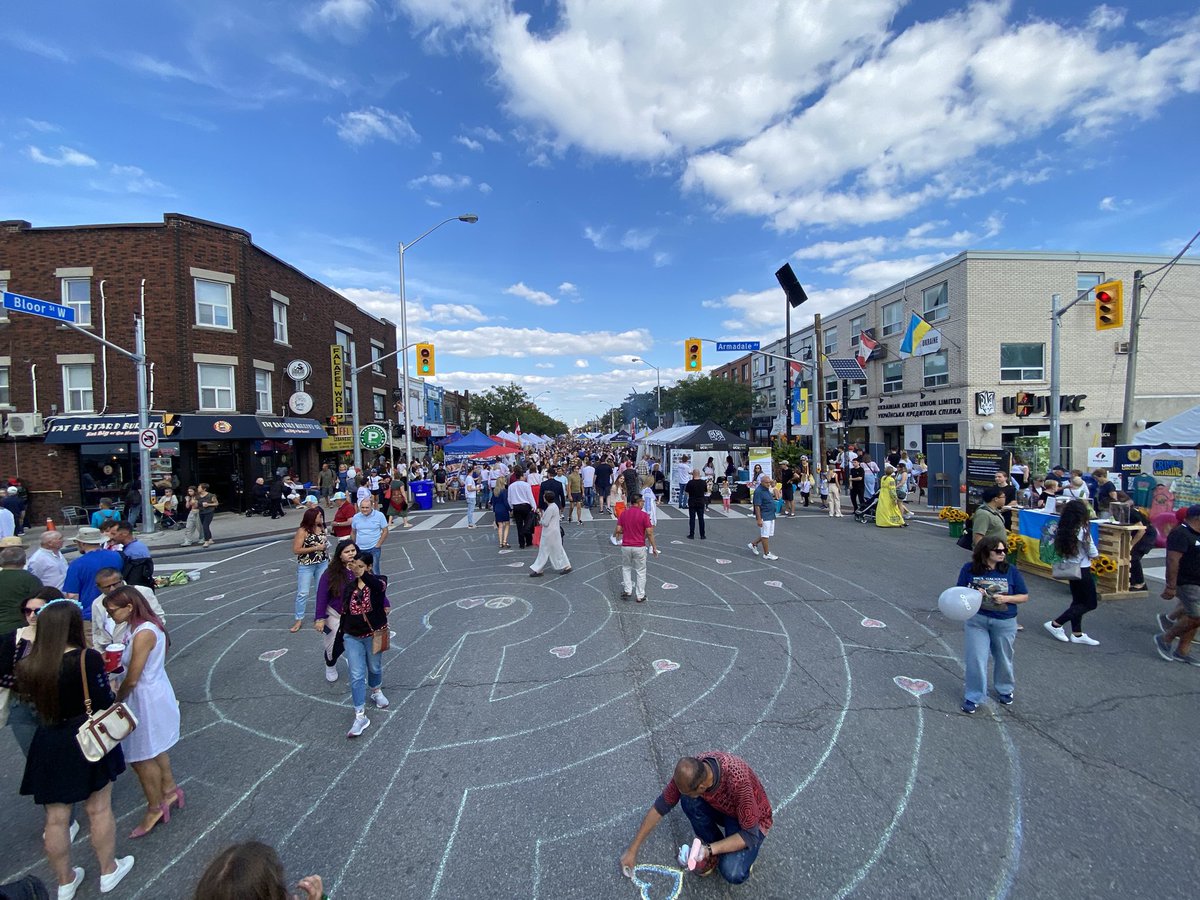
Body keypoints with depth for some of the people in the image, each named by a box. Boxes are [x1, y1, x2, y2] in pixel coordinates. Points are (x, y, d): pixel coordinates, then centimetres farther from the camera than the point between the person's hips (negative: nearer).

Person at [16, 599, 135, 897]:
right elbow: (105, 704, -17)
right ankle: (108, 871, 33)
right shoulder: (88, 658, -22)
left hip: (49, 747, 3)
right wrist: (110, 689, 2)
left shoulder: (27, 666, -9)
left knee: (56, 819, 18)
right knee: (99, 810, 16)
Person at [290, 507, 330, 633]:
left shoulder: (321, 528, 4)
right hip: (305, 566, -5)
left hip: (322, 564, 5)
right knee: (303, 593, 0)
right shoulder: (302, 531, -15)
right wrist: (316, 548, -20)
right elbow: (296, 550, -19)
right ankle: (299, 620, 11)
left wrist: (325, 546, 5)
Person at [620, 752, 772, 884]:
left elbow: (750, 835, -29)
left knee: (732, 873, -29)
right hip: (721, 808, 5)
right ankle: (714, 852, 0)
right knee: (688, 800, -25)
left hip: (752, 820, -5)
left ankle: (749, 850, 4)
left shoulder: (738, 781, -41)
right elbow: (660, 807, -15)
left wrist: (709, 849, -36)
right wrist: (633, 850, -12)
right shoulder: (690, 770, -25)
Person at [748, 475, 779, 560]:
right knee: (765, 535, -1)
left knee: (770, 534, 15)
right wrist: (759, 519, -24)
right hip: (764, 517, -10)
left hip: (771, 516, 10)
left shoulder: (767, 489, 11)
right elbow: (757, 506, -22)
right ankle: (766, 554, 8)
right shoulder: (758, 491, -18)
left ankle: (753, 544, 27)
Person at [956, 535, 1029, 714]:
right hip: (976, 620, -1)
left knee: (1003, 658, 19)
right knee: (975, 659, -1)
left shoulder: (1010, 570, -7)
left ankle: (1004, 689, 44)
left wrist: (1006, 598, -16)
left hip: (1005, 623, 1)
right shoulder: (969, 569, -8)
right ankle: (973, 696, 13)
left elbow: (1024, 596, 1)